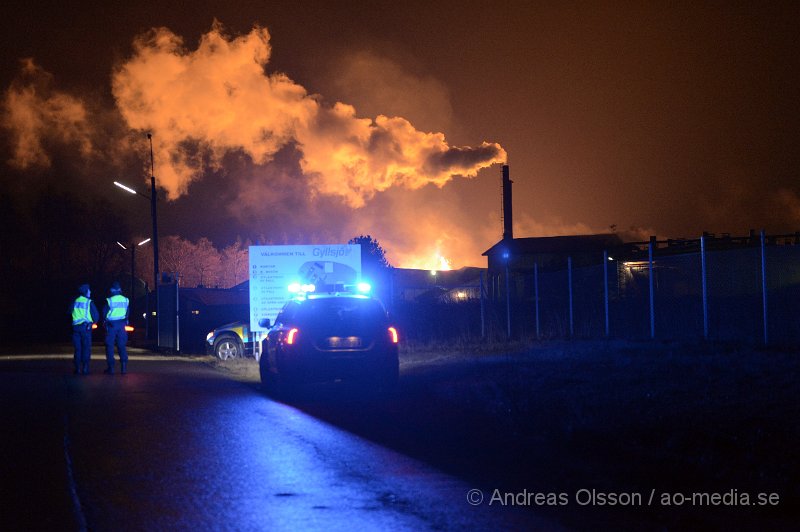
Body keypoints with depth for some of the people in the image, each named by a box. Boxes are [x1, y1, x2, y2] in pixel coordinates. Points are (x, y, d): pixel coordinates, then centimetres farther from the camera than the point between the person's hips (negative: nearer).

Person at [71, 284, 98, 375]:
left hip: (75, 327, 4)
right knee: (86, 348, 0)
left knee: (77, 348, 8)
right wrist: (93, 322, 13)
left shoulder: (75, 302, 7)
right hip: (86, 326, -4)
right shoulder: (89, 302, -5)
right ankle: (85, 368, -7)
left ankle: (77, 368, 5)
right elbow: (96, 315, -5)